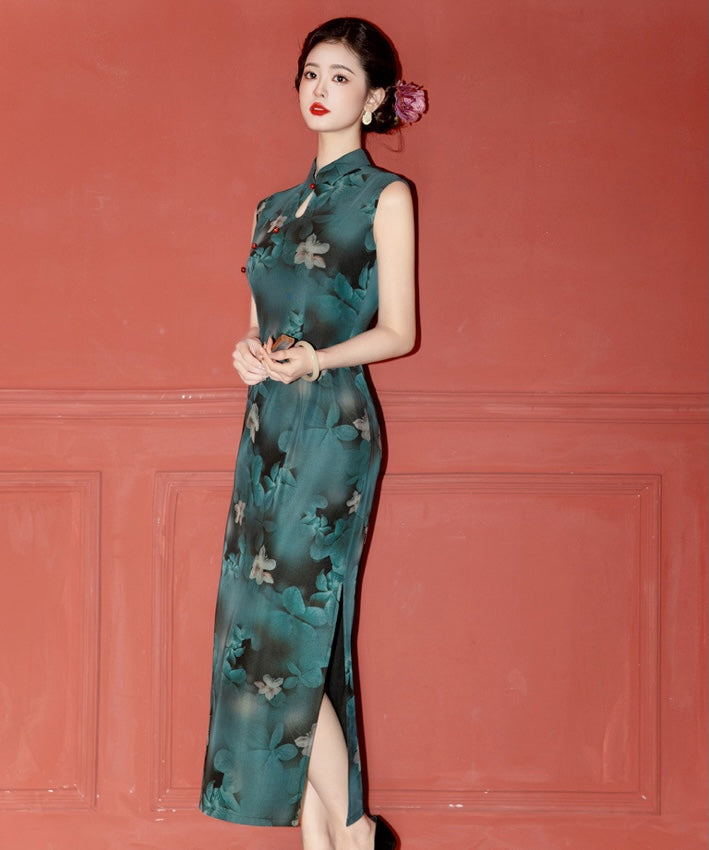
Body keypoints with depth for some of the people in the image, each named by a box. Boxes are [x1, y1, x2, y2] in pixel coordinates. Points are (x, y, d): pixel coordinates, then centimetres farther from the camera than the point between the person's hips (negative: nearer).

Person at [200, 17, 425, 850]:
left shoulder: (384, 196, 1)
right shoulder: (277, 207, 19)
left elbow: (396, 330, -3)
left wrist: (315, 360, -19)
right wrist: (250, 353, -2)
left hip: (332, 424, -6)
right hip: (268, 428, 6)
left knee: (284, 632, -11)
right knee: (299, 639, 4)